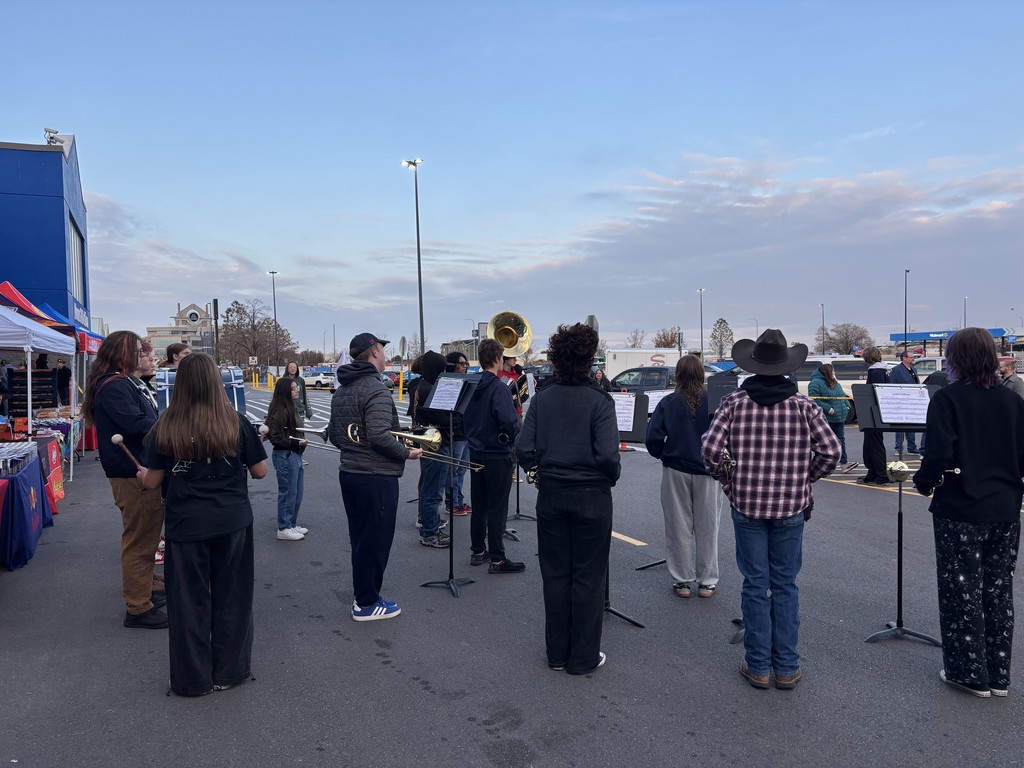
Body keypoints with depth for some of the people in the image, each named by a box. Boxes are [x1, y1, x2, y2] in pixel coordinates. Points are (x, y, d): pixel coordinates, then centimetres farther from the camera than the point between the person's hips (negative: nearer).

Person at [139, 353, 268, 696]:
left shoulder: (166, 428, -8)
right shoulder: (236, 423, -9)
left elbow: (152, 482, -1)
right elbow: (260, 471, -1)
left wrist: (141, 474, 22)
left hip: (185, 526, 0)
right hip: (232, 523, 0)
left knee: (189, 602, 14)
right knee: (230, 597, 14)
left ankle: (194, 678, 25)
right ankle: (227, 672, 25)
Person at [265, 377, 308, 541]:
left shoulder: (290, 408, 10)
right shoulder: (279, 411, -19)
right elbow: (275, 437, -21)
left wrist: (300, 443, 10)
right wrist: (296, 443, -24)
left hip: (294, 455, 9)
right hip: (284, 456, -9)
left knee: (297, 493, 16)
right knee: (288, 492, 1)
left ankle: (292, 524, 29)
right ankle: (284, 529, 13)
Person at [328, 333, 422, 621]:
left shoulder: (341, 391, 11)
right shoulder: (375, 389, -18)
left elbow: (334, 435, 16)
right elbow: (379, 436, -26)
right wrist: (407, 452, -13)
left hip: (348, 473, 9)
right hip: (376, 477, -9)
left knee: (360, 538, 18)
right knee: (376, 541, 3)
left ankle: (363, 595, 28)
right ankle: (367, 604, 13)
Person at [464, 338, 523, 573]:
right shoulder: (499, 388, -19)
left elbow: (465, 417, 14)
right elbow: (509, 422, -27)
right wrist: (514, 438, -9)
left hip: (476, 452, 8)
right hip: (497, 455, -7)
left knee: (478, 504, 16)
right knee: (497, 507, -1)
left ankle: (477, 551, 26)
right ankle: (497, 559, 5)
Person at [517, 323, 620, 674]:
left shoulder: (542, 398, -2)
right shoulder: (599, 400, -13)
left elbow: (524, 450, -5)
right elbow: (608, 456, -19)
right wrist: (611, 477, 2)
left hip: (551, 495, 4)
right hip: (590, 497, -3)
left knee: (555, 575, 14)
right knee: (587, 577, 9)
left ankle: (557, 654, 25)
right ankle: (584, 658, 19)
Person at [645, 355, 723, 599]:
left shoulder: (668, 403, -8)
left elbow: (653, 438, -12)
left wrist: (664, 456, 6)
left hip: (676, 471, 0)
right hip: (707, 471, 0)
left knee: (680, 528, 10)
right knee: (707, 528, 12)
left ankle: (682, 581, 17)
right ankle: (707, 582, 19)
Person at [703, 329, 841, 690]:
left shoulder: (734, 401, -5)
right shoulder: (802, 404, -3)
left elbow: (711, 449, -13)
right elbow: (832, 450, -7)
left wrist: (727, 478, 4)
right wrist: (805, 478, 9)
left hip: (747, 505, -1)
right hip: (790, 508, 1)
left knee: (755, 586, 8)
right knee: (785, 586, 11)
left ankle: (758, 667, 17)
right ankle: (787, 668, 19)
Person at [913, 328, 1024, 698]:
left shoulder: (947, 399, -14)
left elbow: (939, 454, -21)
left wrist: (924, 483, -3)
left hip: (960, 513, -6)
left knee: (961, 594, 7)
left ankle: (970, 674, 17)